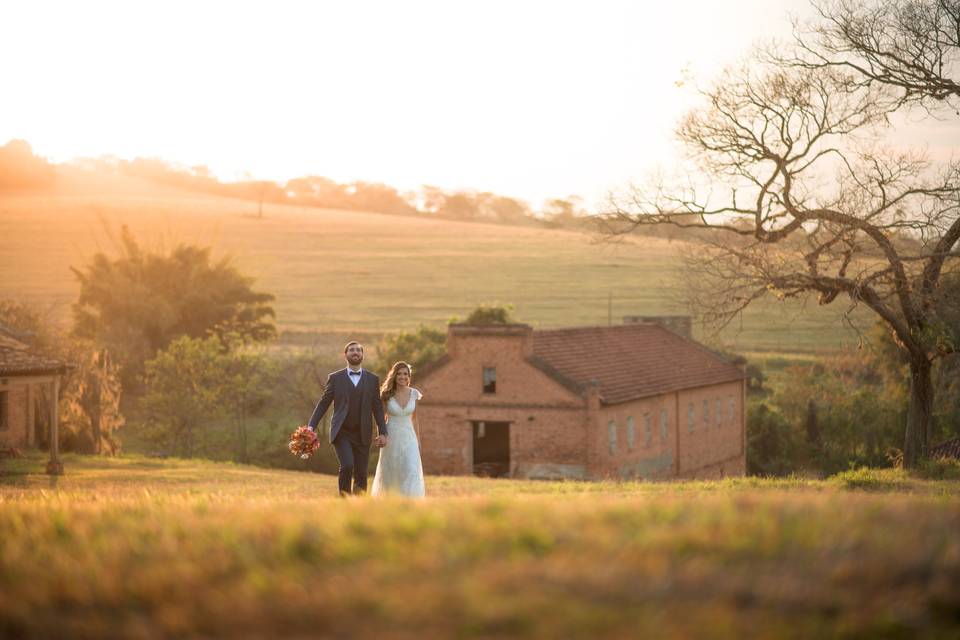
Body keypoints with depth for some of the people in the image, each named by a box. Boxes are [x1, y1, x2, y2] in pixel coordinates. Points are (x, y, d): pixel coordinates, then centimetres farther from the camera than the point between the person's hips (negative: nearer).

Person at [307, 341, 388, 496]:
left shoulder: (373, 379, 8)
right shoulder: (335, 378, 4)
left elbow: (377, 408, 9)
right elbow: (323, 404, 5)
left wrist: (382, 433, 1)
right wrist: (311, 427, -5)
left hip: (362, 435, 2)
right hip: (341, 433, -2)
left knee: (361, 476, 0)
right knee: (347, 465, -22)